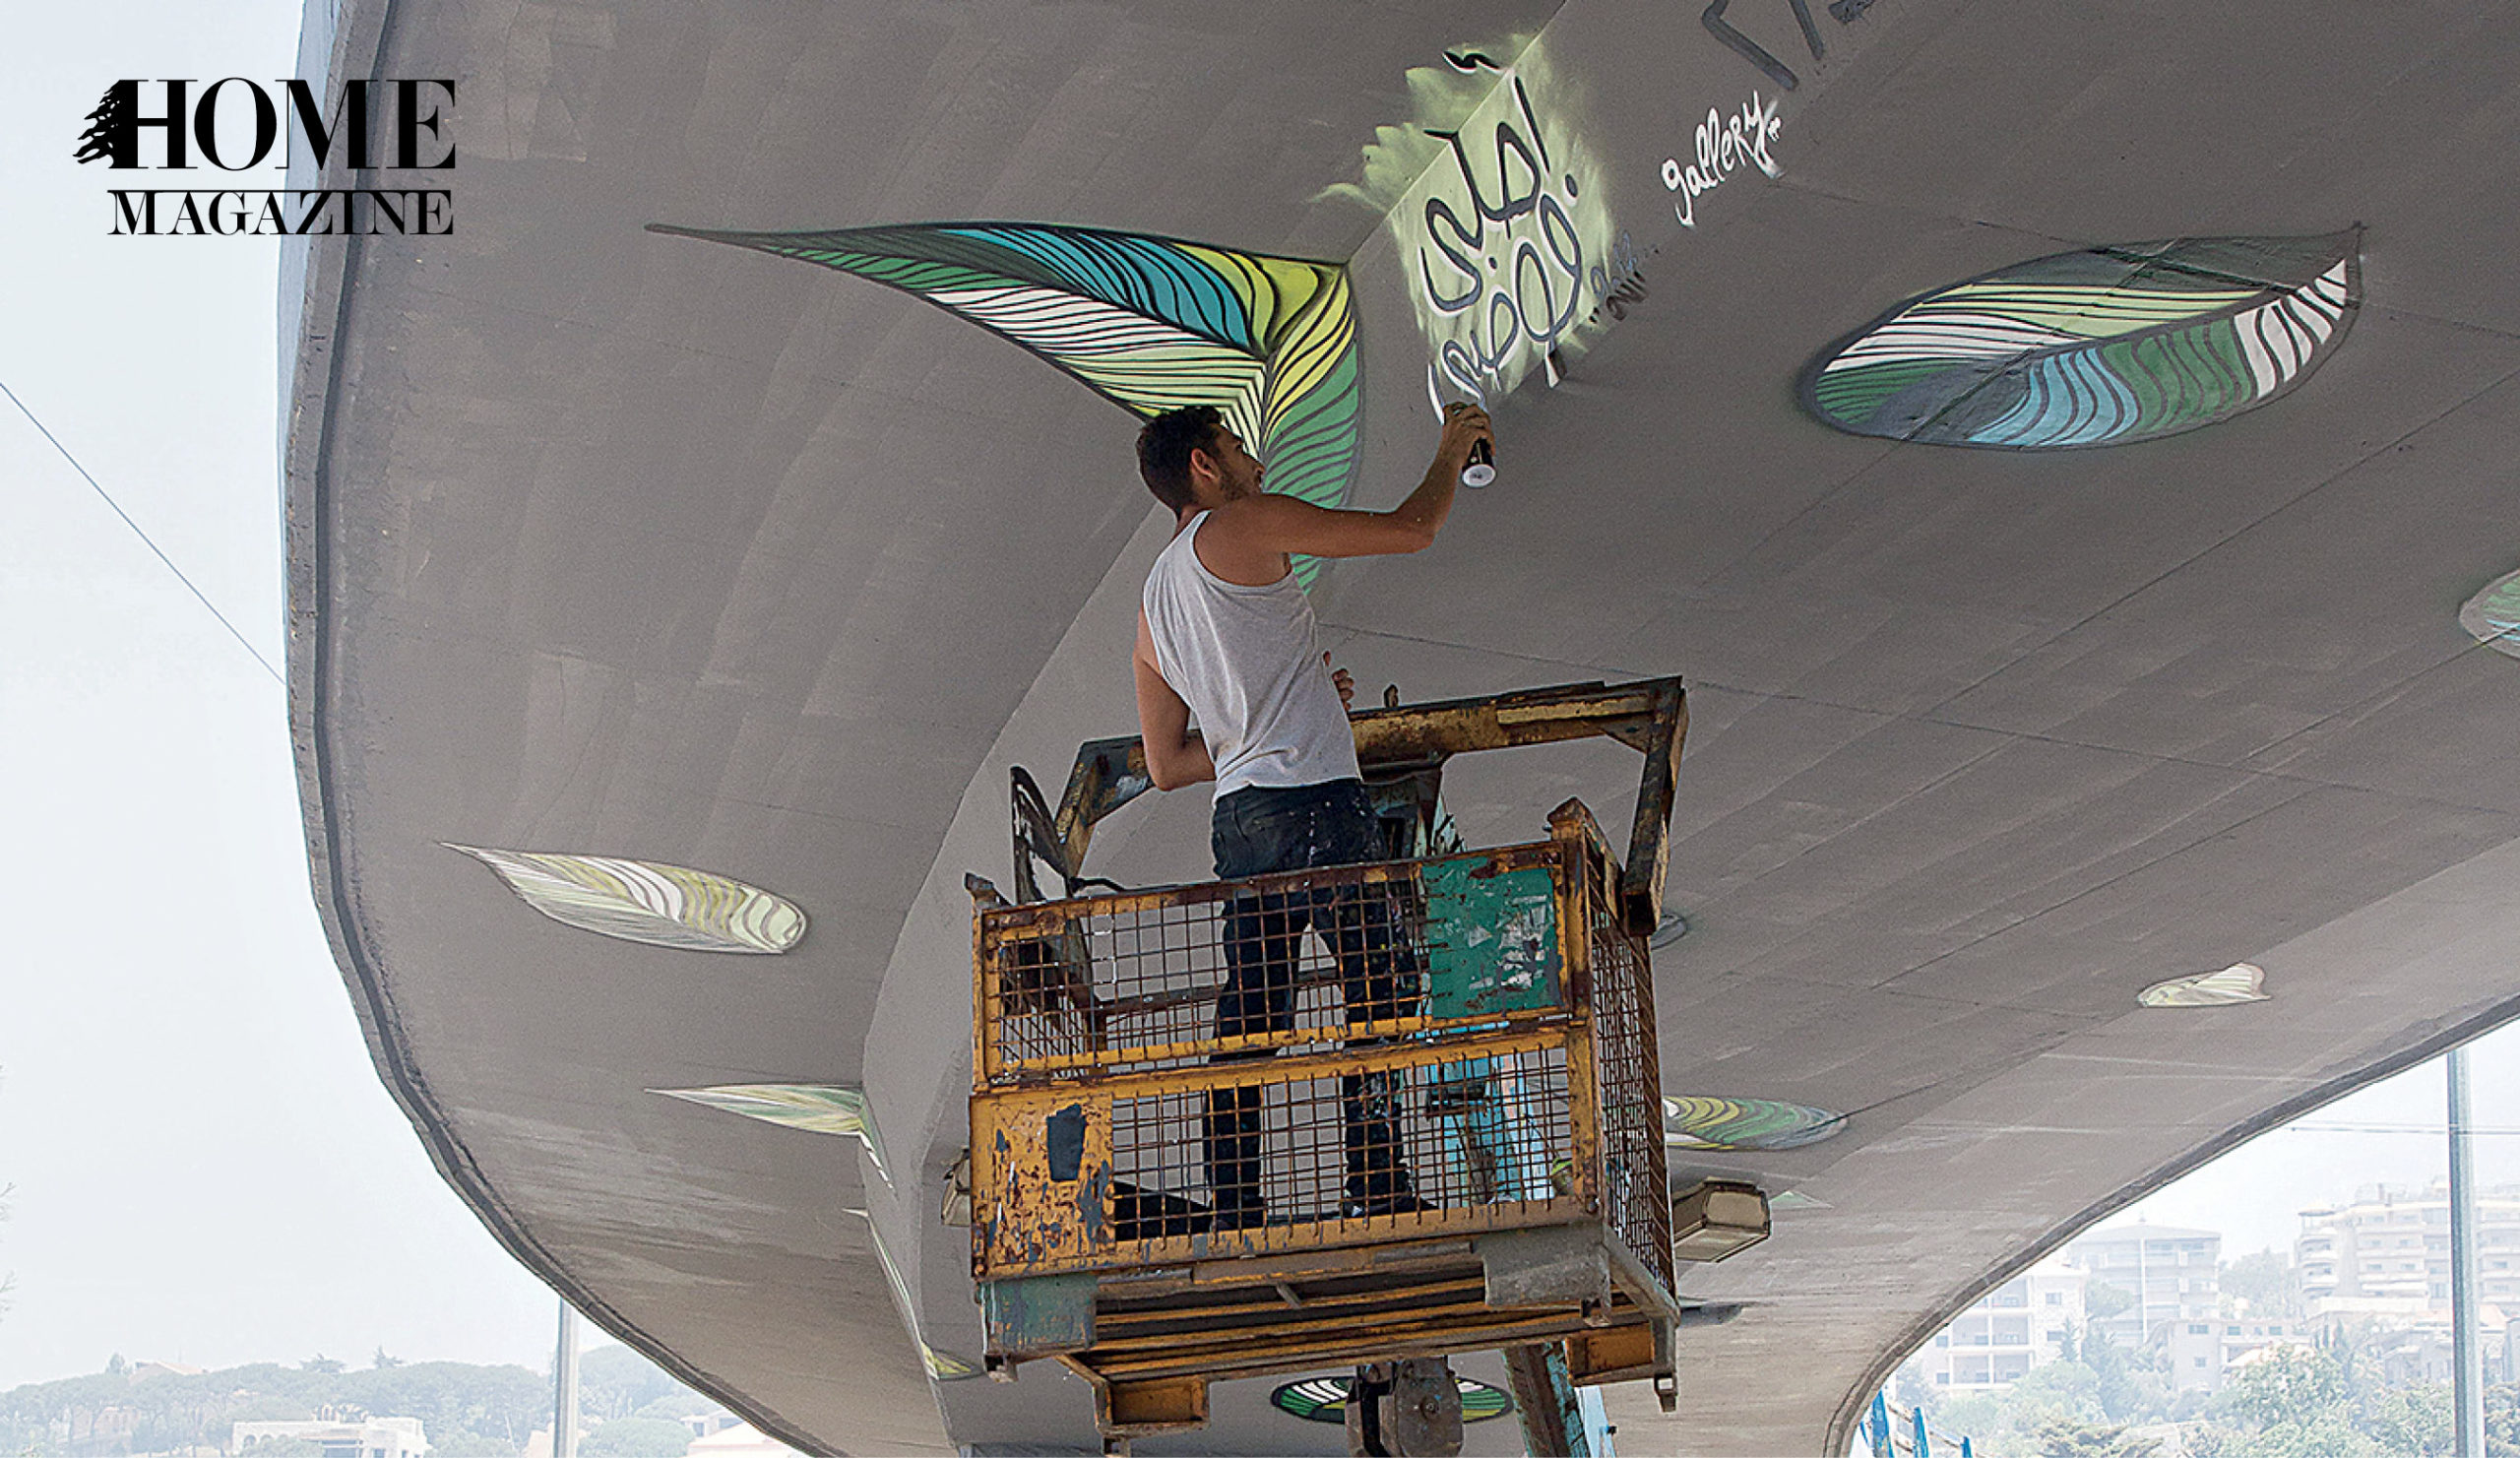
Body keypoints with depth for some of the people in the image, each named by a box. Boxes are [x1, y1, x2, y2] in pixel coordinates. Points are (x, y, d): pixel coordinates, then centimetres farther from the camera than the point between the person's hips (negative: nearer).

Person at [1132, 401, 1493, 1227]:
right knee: (1381, 990, -5)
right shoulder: (1243, 527, -1)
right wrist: (1453, 452, 18)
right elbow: (1411, 530, -1)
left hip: (1235, 817, 8)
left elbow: (1167, 767, 23)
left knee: (1248, 1019, 5)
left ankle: (1233, 1217, -1)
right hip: (1313, 802, -8)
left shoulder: (1152, 601, 22)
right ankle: (1378, 1193, -12)